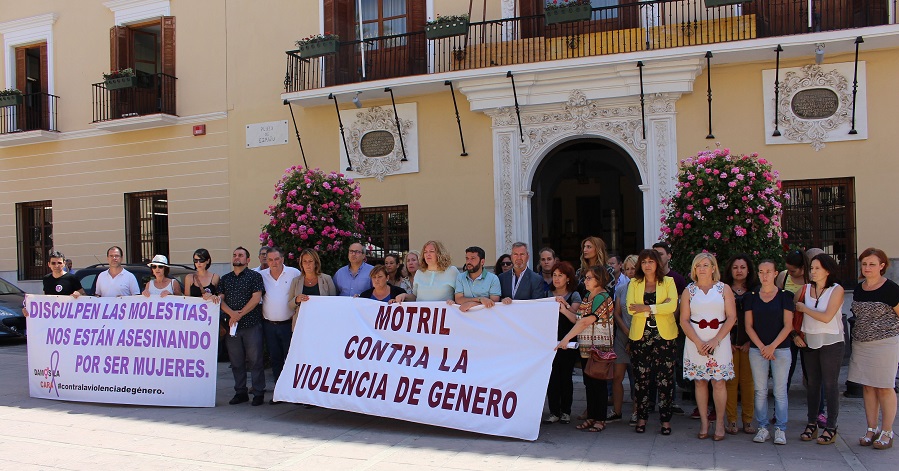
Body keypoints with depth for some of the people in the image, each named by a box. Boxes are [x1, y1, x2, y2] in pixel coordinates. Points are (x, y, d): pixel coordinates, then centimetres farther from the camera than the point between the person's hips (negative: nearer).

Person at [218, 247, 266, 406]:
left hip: (251, 324, -5)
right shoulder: (225, 278, 15)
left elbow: (256, 298, -8)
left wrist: (239, 315, -12)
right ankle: (240, 392, 19)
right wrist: (231, 313, -12)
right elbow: (220, 299, 7)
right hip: (231, 325, 5)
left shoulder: (254, 276, 1)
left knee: (255, 360, -2)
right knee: (236, 361, 9)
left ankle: (258, 393, 6)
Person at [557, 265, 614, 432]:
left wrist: (566, 339, -25)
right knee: (589, 384, 12)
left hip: (599, 347, -8)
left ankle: (600, 420, 9)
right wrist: (566, 307, 1)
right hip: (585, 348, 8)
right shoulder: (588, 296, 14)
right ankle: (591, 417, 20)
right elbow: (578, 319, 9)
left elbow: (585, 321, -22)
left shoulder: (602, 297, -14)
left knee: (599, 384, 0)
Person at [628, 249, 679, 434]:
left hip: (664, 336, -1)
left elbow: (672, 305, -11)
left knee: (665, 379, 0)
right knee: (641, 378, 3)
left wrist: (647, 308, -16)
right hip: (640, 336, 1)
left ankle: (665, 419, 8)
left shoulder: (668, 282, 7)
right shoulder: (634, 283, 11)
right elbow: (631, 308, -4)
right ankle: (642, 417, 14)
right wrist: (660, 308, -10)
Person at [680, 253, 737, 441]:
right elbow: (684, 320, 2)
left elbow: (732, 317, -1)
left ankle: (720, 422, 8)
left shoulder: (724, 289, 5)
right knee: (699, 381, 3)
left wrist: (715, 340, -10)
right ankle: (704, 422, 11)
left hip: (720, 340, -1)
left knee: (719, 382, -2)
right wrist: (698, 342, -9)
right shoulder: (689, 291, 7)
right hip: (695, 341, 1)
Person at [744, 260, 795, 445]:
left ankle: (780, 429, 9)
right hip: (757, 349, 2)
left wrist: (772, 346, -11)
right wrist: (762, 346, -7)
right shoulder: (751, 296, 6)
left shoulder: (784, 295, 2)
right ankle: (762, 428, 12)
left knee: (780, 390, 0)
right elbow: (749, 326, 4)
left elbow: (788, 325, -2)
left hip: (781, 348, -1)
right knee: (760, 390, 4)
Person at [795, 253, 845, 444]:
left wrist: (804, 308, -8)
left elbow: (826, 317, -17)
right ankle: (812, 424, 18)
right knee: (812, 384, 10)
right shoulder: (806, 289, 4)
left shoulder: (837, 289, -7)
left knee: (830, 384, 0)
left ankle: (831, 427, 8)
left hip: (831, 342, -4)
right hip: (810, 342, 4)